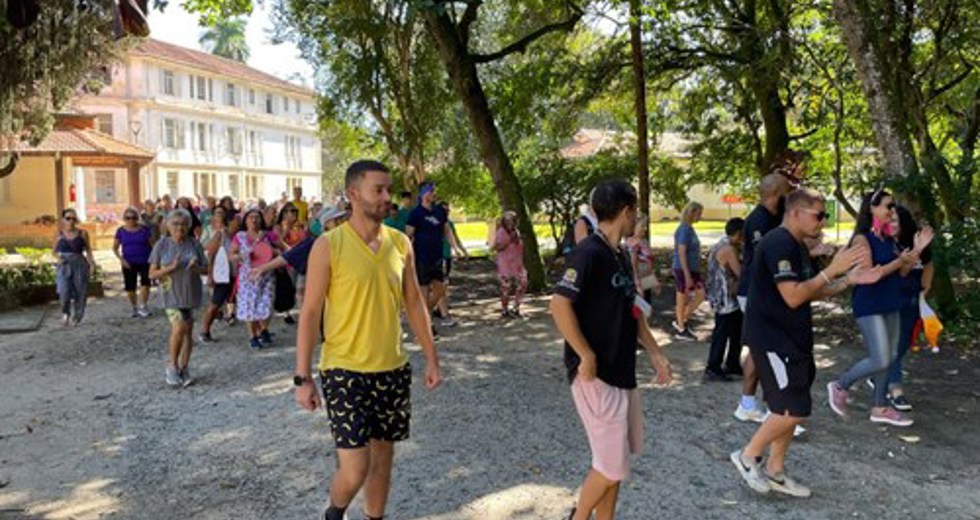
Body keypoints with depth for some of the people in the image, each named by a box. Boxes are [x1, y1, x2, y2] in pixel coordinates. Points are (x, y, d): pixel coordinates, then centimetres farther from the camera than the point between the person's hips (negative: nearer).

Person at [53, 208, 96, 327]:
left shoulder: (83, 233, 4)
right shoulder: (59, 235, 5)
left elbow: (88, 250, 7)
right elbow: (54, 251, 16)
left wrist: (92, 264, -5)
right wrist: (58, 257, -5)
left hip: (80, 265, 0)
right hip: (64, 266, 0)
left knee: (80, 293, 1)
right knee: (64, 292, -16)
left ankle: (76, 317, 18)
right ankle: (65, 313, 8)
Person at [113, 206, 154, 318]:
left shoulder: (144, 229, -1)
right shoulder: (121, 231, 3)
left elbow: (152, 245, 4)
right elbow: (115, 248, 8)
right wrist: (121, 259, -6)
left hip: (144, 261, -2)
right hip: (129, 263, 2)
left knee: (145, 283, -20)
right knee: (129, 288, 4)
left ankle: (142, 307, -10)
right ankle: (135, 308, 24)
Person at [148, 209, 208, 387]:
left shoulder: (194, 244, 3)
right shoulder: (162, 245, -2)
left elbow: (206, 269, 7)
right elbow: (152, 273, -2)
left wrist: (196, 268, -16)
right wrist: (171, 268, -18)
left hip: (190, 293, 3)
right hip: (170, 294, -3)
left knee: (188, 331, 6)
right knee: (179, 328, -16)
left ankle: (184, 369, 18)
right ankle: (172, 366, 3)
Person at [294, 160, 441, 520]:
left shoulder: (400, 243, 3)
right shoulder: (329, 245, -11)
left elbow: (414, 302, 10)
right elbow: (310, 313, -9)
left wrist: (431, 358, 8)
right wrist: (302, 377, -10)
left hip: (393, 370, 5)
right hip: (345, 371, -4)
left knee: (383, 455, 14)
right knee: (355, 468, -4)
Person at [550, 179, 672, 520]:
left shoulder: (620, 255, 11)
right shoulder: (589, 253, -17)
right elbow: (559, 305, -24)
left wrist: (655, 353, 17)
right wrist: (587, 357, -21)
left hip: (622, 372, 9)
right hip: (596, 376, -9)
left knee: (616, 459, 15)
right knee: (612, 464, -2)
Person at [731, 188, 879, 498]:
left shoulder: (796, 246, 14)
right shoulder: (779, 244, -19)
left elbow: (813, 292, 20)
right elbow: (793, 296, -25)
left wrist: (849, 280, 7)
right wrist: (832, 269, -21)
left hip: (792, 340, 10)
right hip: (772, 340, -10)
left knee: (789, 409, 13)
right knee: (794, 410, -8)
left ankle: (775, 472, 24)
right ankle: (747, 456, 8)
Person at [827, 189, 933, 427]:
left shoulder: (889, 239, 10)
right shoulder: (862, 238, -13)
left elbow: (901, 273, 11)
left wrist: (916, 251, -1)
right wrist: (900, 261, -24)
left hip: (891, 304, 8)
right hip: (869, 306, -8)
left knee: (890, 358, 10)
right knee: (880, 361, -10)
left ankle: (879, 408, 21)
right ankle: (840, 386, 10)